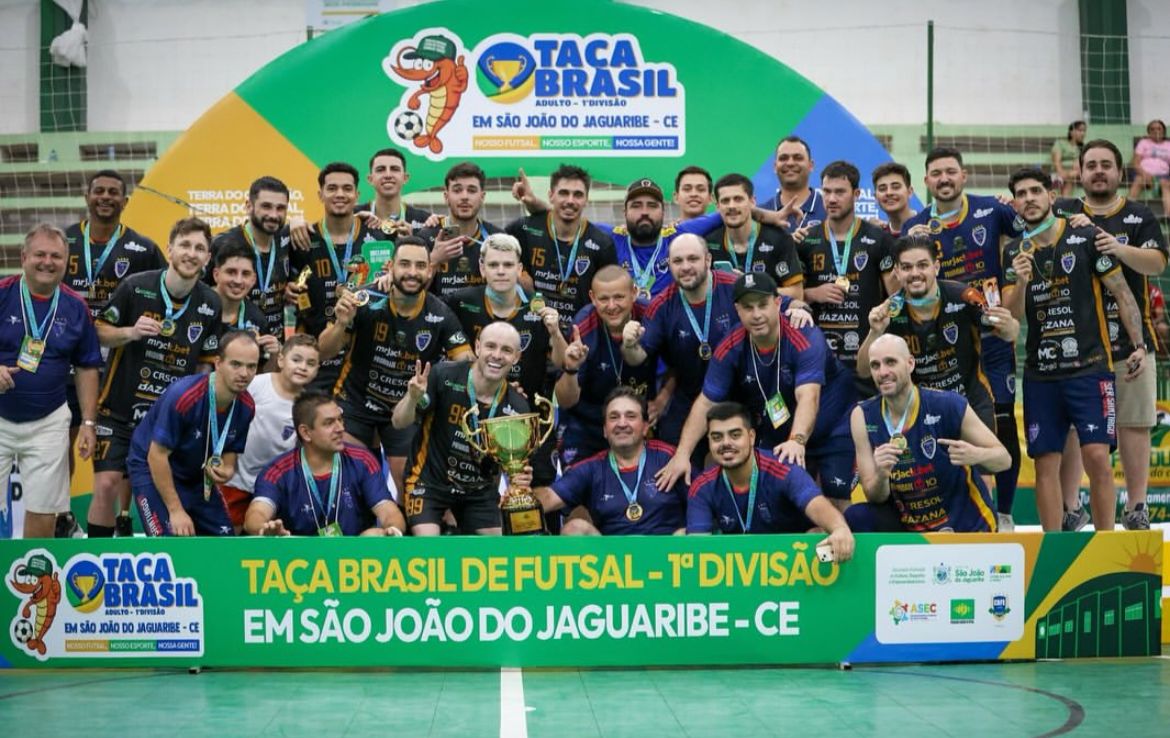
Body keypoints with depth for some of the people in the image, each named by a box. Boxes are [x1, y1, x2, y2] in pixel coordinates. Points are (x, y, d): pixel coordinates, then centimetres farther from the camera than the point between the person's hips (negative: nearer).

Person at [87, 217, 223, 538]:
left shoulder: (210, 304, -2)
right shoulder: (135, 286, -10)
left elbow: (205, 363, 8)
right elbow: (100, 331, -1)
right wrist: (130, 332, -20)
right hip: (119, 407, -3)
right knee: (107, 484, -11)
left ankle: (125, 524, 34)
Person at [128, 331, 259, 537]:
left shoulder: (246, 406, -12)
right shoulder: (183, 396, -30)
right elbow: (157, 455, -25)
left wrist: (226, 470, -20)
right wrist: (176, 511, -23)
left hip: (198, 477, 6)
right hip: (152, 469, -6)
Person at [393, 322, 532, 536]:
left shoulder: (516, 406, -11)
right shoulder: (444, 376, -19)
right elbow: (400, 423, -13)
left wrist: (519, 476, -22)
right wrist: (412, 398, -35)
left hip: (480, 490, 4)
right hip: (429, 481, -3)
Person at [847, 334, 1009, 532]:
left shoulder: (948, 405, -16)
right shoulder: (863, 417, -8)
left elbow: (1003, 459, -8)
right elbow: (875, 498, -7)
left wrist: (976, 455, -31)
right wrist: (881, 475, -30)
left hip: (967, 529, -2)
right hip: (907, 528, 2)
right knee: (857, 518, -21)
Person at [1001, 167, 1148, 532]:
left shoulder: (1085, 238, -1)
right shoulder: (1014, 253, 9)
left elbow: (1122, 293, 1)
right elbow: (1011, 316, 4)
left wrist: (1139, 345, -6)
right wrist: (1020, 282, -15)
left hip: (1090, 366, -3)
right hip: (1040, 374, 4)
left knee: (1096, 455, -12)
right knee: (1045, 463, 3)